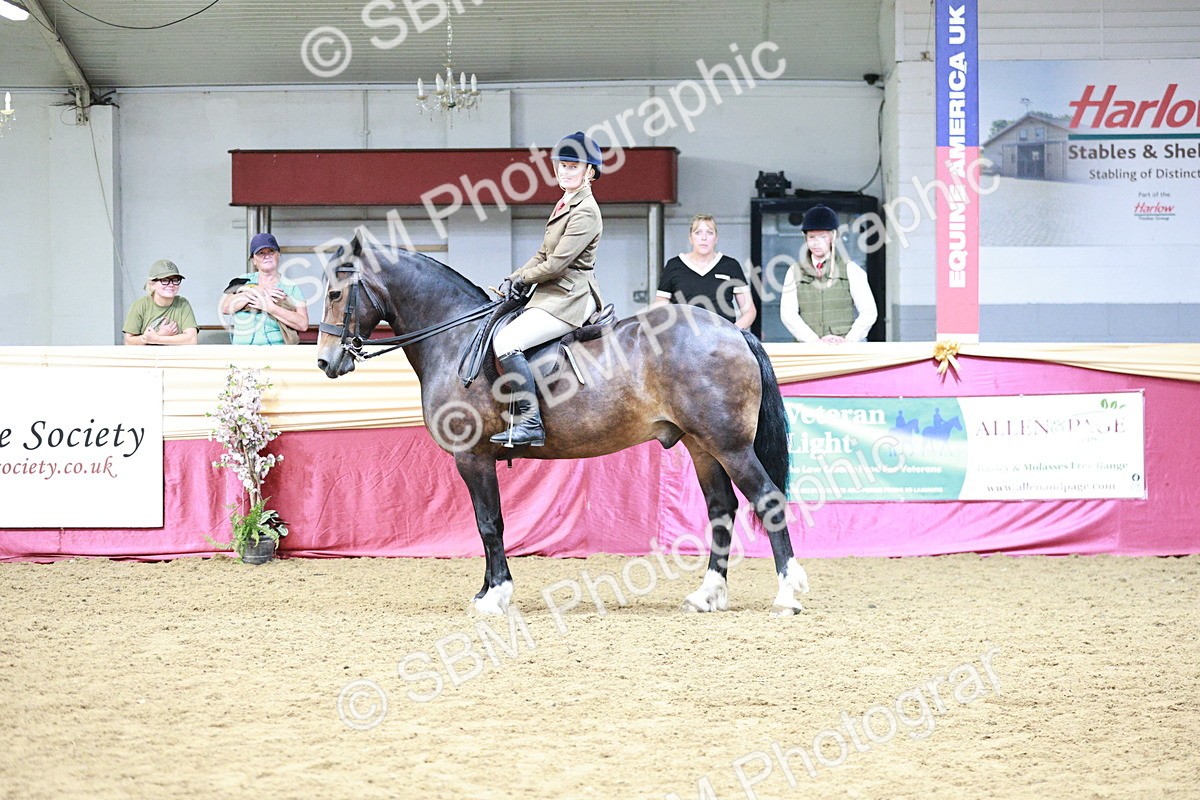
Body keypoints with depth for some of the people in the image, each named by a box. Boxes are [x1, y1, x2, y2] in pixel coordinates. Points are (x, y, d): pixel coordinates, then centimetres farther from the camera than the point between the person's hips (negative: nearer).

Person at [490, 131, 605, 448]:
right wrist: (514, 279, 6)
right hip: (554, 295, 11)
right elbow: (544, 254, 21)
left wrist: (524, 278, -4)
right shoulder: (565, 205, 17)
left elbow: (557, 264, -19)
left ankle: (529, 422, -25)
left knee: (507, 341, -24)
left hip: (569, 299, -11)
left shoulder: (585, 212, -15)